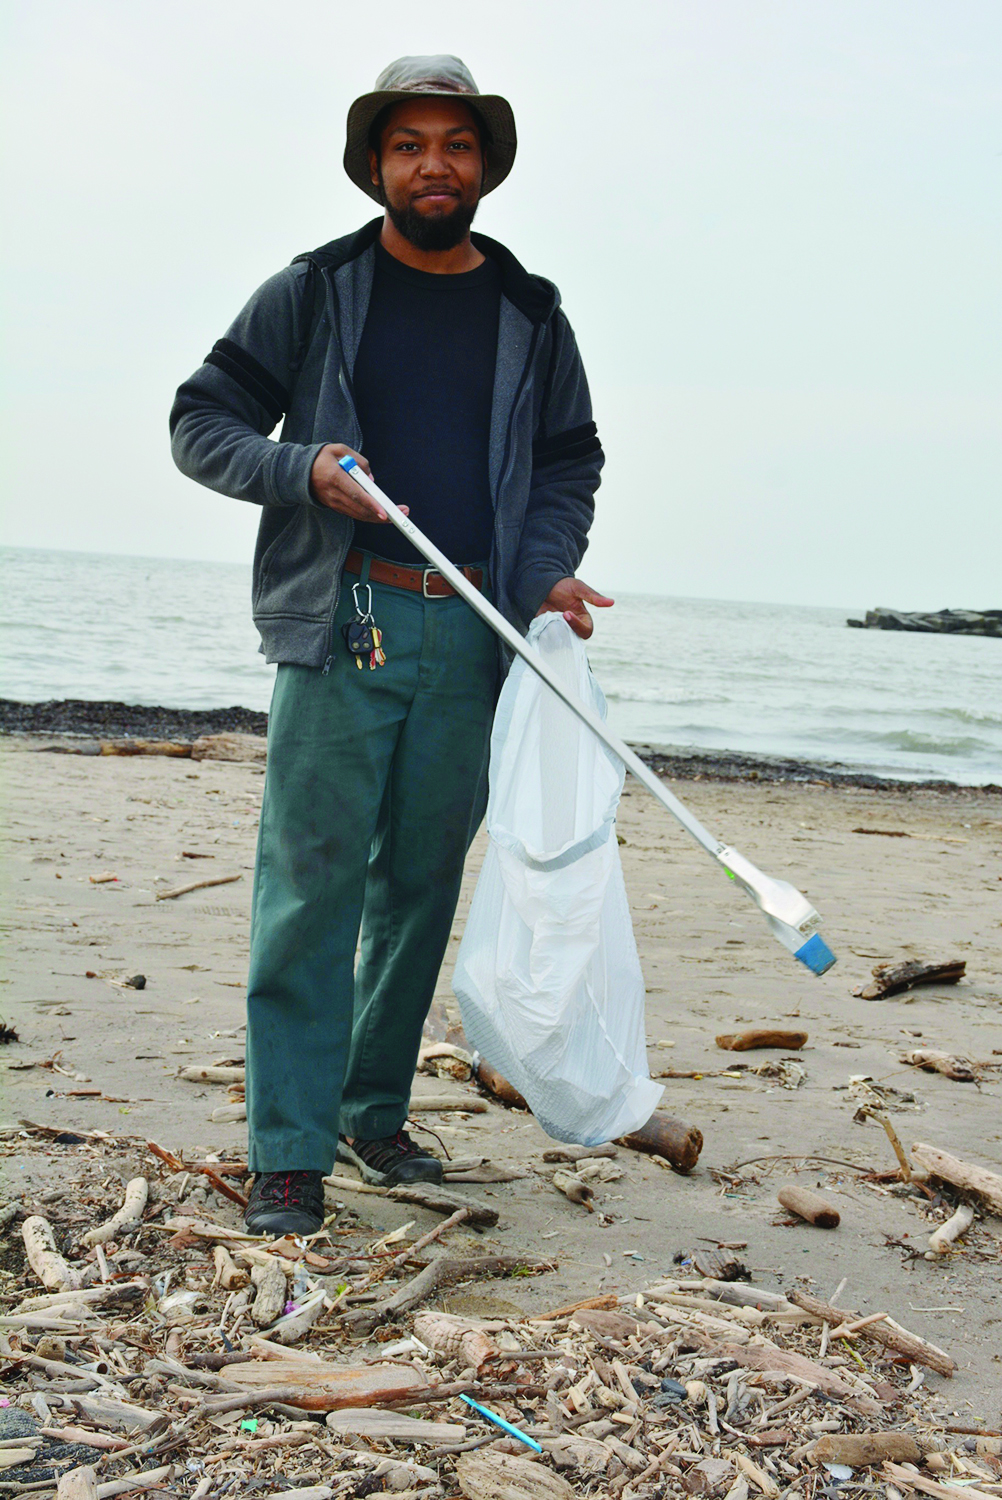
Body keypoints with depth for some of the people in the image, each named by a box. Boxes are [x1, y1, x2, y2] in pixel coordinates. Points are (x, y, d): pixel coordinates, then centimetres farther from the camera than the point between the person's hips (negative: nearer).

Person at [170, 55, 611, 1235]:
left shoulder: (529, 316, 12)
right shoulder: (315, 292, 4)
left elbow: (569, 461, 18)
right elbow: (201, 422, 5)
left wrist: (549, 572, -1)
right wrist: (300, 472, -14)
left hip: (472, 638, 3)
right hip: (340, 622, -3)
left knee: (422, 885, 10)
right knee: (311, 883, -7)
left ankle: (376, 1113, 24)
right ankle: (290, 1155, -2)